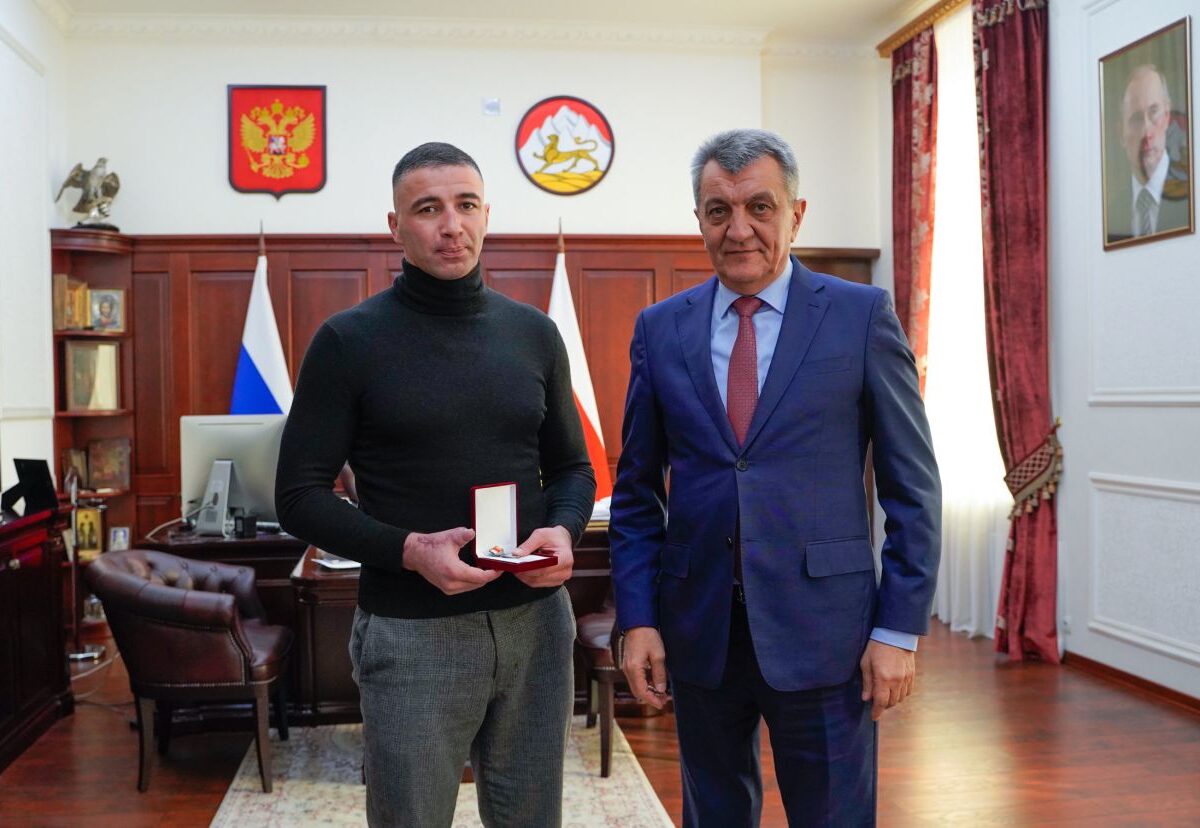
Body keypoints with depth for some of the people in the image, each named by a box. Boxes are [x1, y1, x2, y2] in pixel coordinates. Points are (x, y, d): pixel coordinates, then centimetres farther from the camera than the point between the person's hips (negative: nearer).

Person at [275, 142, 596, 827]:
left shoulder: (534, 333, 6)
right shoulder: (350, 341, -5)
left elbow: (573, 467, 13)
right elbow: (301, 496, -5)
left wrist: (564, 531, -9)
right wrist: (408, 550, -20)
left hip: (536, 621, 4)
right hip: (412, 633, -3)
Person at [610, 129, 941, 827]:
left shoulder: (862, 316, -3)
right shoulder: (661, 328, 5)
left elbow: (913, 486, -2)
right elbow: (637, 491, 8)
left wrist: (898, 629, -7)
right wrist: (637, 618, 0)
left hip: (821, 631, -2)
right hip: (697, 630, 3)